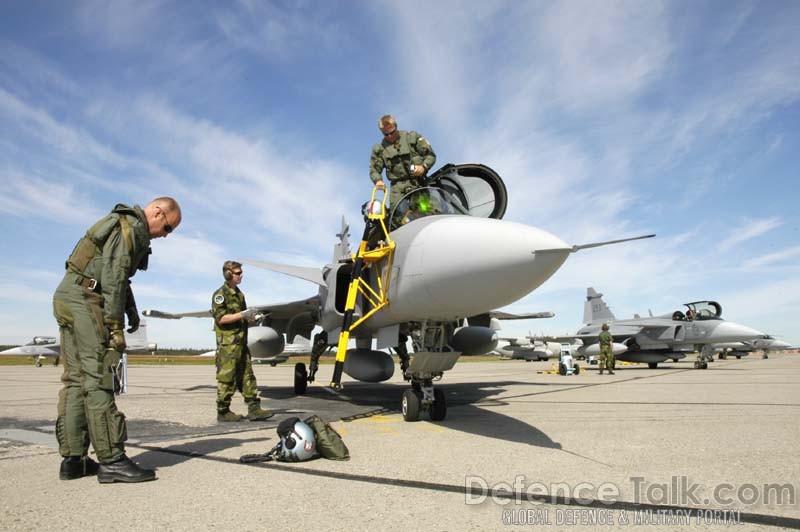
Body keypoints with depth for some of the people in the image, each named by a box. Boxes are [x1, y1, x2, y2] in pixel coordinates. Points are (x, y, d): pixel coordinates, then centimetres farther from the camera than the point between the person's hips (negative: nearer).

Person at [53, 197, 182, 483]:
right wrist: (114, 325, -19)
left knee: (76, 379, 7)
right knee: (98, 379, -13)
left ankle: (73, 459, 10)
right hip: (85, 299, -10)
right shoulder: (131, 227, -10)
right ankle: (111, 461, -13)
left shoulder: (122, 224, 22)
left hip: (67, 298, 10)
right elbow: (113, 277, -18)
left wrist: (131, 309, 15)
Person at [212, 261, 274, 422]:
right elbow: (220, 318, -17)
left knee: (247, 377, 6)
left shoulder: (239, 294, 18)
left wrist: (251, 318, 4)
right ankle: (223, 412, 9)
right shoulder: (220, 294, -8)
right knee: (227, 379, -1)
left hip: (241, 343, 8)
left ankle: (254, 409, 8)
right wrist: (242, 315, -19)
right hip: (228, 344, -8)